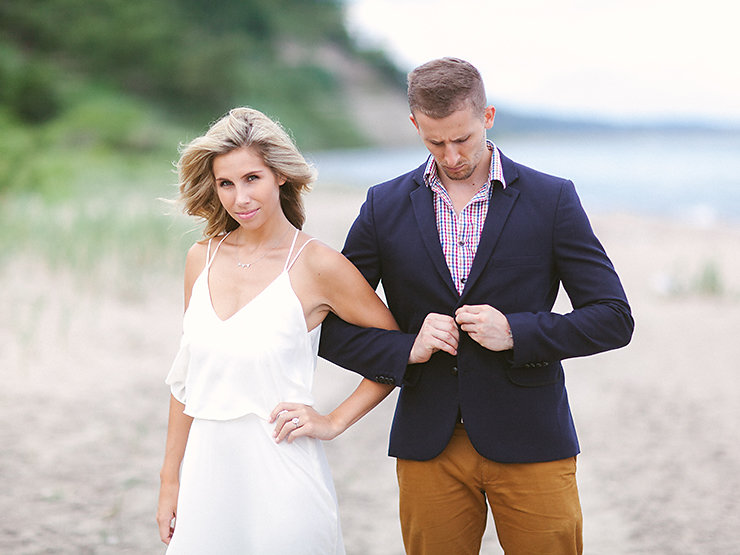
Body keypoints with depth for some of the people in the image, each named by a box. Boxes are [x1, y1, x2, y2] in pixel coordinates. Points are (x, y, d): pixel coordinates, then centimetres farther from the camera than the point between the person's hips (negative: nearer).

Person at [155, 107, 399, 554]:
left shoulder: (318, 266, -9)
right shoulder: (203, 258, 5)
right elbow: (187, 378, 11)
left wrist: (334, 422, -5)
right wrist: (171, 480, 11)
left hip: (280, 480, -4)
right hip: (207, 474, 4)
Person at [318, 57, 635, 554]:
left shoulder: (552, 200, -1)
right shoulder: (386, 206, 4)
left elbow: (613, 318, -1)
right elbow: (330, 325, 5)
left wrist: (517, 332, -15)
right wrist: (405, 349, -12)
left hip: (530, 442, -1)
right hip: (429, 448, 2)